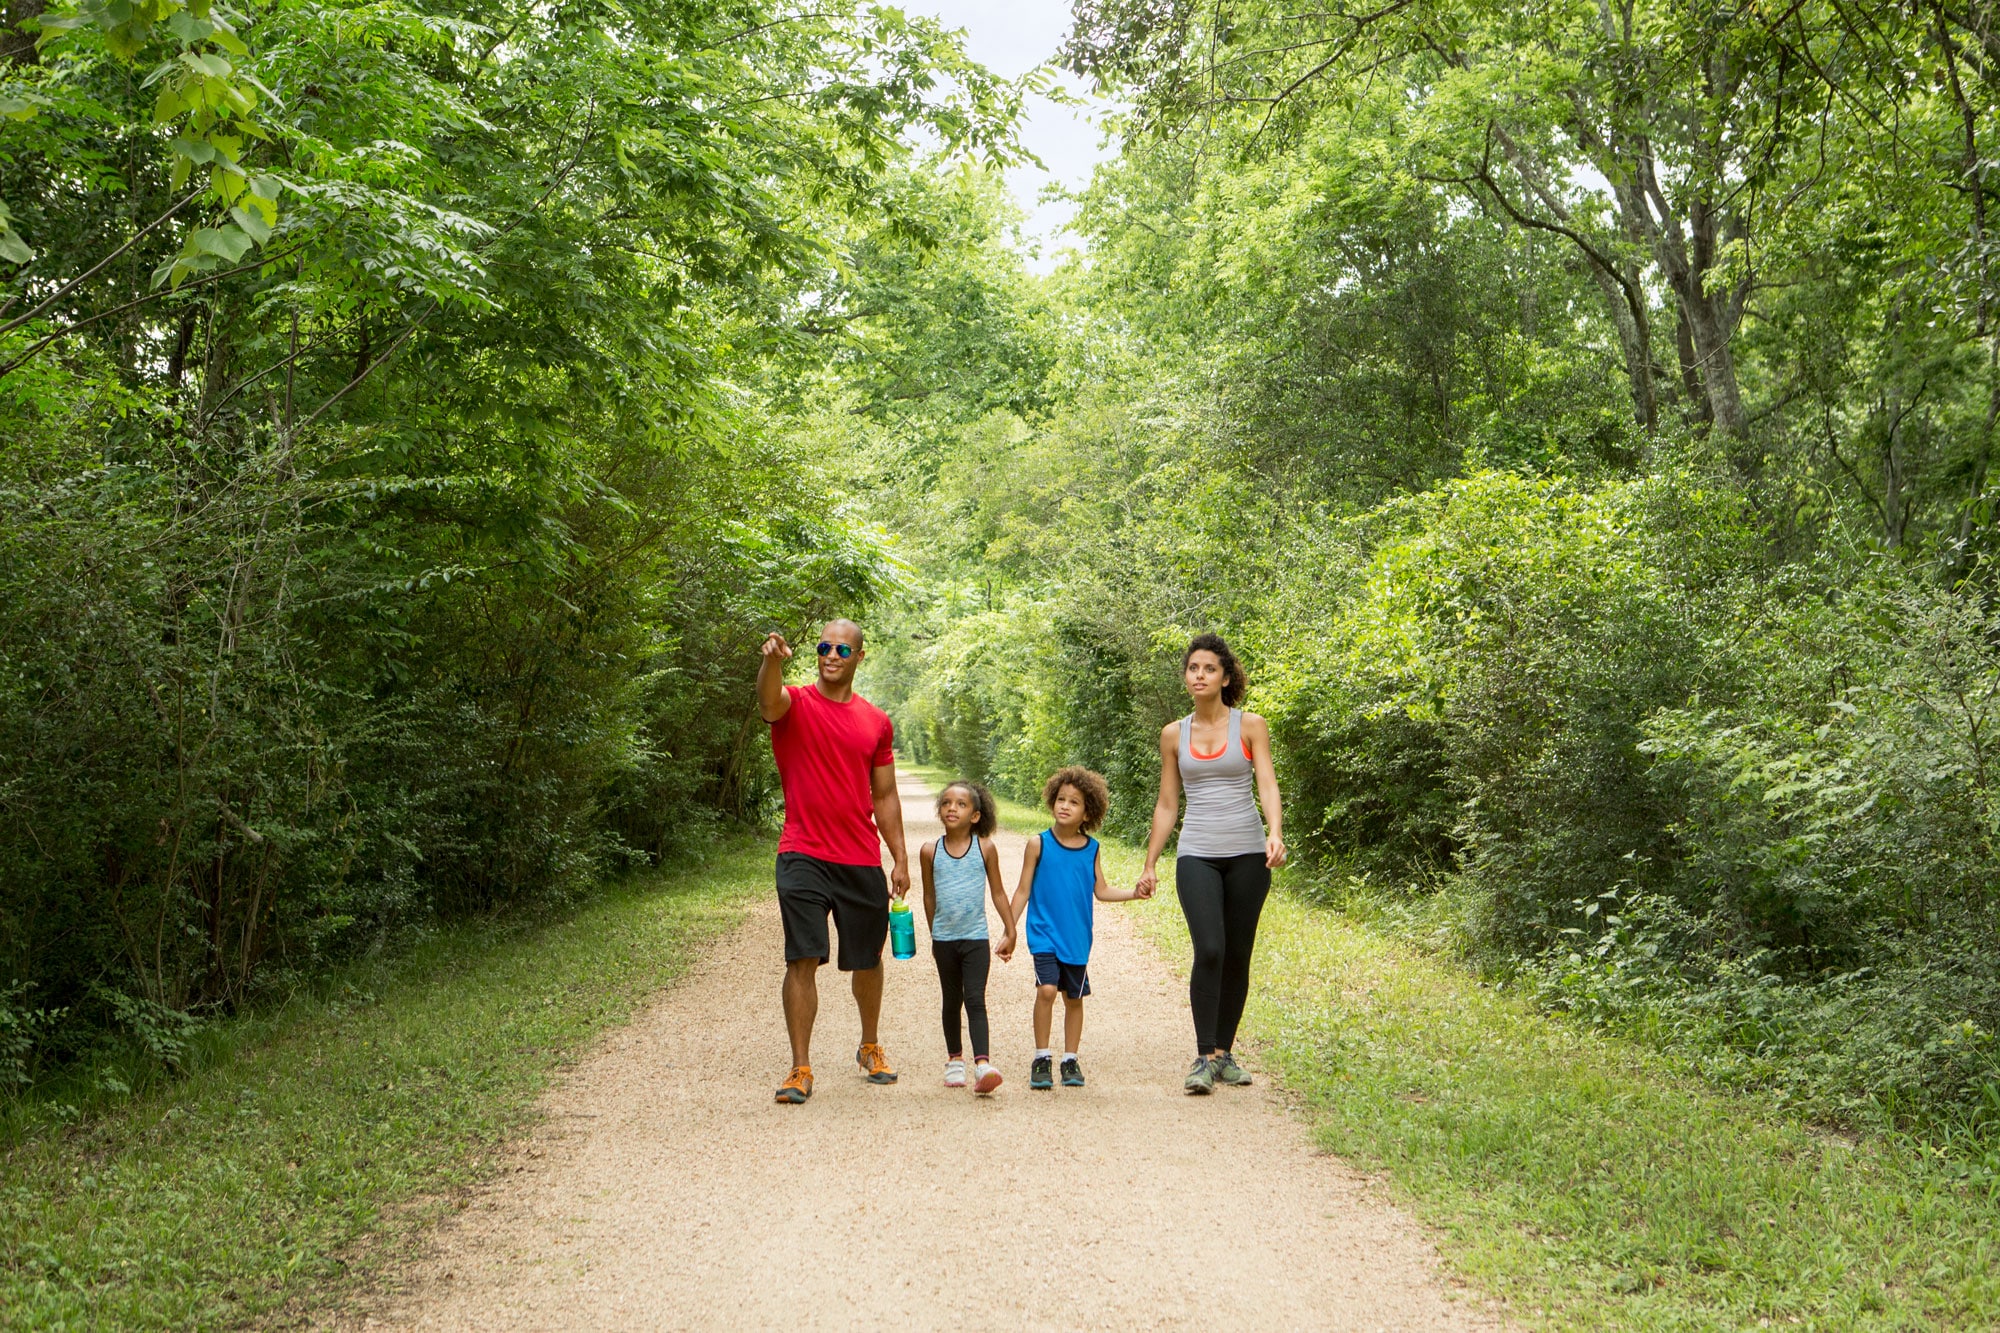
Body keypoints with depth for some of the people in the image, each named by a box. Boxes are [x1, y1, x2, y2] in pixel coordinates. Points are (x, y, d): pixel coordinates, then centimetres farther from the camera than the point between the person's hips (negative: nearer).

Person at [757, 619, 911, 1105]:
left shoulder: (877, 722, 10)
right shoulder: (795, 704, -2)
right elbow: (768, 699, -28)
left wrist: (900, 858, 9)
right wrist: (772, 660, -50)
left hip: (863, 862, 4)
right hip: (804, 857, -4)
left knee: (868, 960, 15)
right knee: (803, 960, -10)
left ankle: (870, 1047, 37)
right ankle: (801, 1068, -2)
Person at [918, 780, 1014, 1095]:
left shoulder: (985, 848, -3)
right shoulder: (930, 851, -1)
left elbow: (998, 892, 5)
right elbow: (929, 897, 11)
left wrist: (1010, 931, 7)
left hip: (976, 938, -2)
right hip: (944, 939, 2)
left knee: (975, 1001, -11)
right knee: (952, 1002, 14)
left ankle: (983, 1064, -20)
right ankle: (954, 1060, 29)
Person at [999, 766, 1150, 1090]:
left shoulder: (1092, 849, 3)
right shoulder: (1039, 845, -4)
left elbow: (1101, 891, 8)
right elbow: (1023, 891, 1)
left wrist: (1134, 893, -6)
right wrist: (1009, 933, 1)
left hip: (1077, 938, 3)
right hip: (1045, 933, -3)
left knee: (1074, 997, 10)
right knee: (1046, 990, -18)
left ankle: (1070, 1060, 25)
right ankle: (1041, 1059, -4)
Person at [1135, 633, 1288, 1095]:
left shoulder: (1250, 726, 2)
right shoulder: (1174, 735, 8)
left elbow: (1268, 785, -7)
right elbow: (1166, 804, 13)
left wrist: (1276, 832, -25)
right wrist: (1150, 863, 11)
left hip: (1247, 853, 0)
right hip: (1197, 854, 0)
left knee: (1237, 956, 5)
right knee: (1209, 951, -16)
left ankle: (1224, 1053, 19)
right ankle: (1203, 1058, -10)